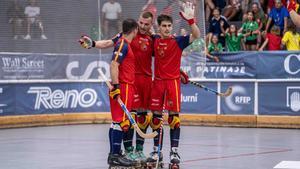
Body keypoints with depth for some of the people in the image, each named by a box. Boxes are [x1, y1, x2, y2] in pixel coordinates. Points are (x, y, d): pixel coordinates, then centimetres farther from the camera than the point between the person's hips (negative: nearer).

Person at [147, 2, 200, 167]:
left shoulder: (178, 41, -5)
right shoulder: (155, 40, 6)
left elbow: (196, 35, -20)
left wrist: (190, 20, -33)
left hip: (173, 81, -3)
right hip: (158, 81, 4)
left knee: (174, 116, -4)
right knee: (156, 117, 6)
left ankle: (174, 152, 1)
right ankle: (156, 151, 15)